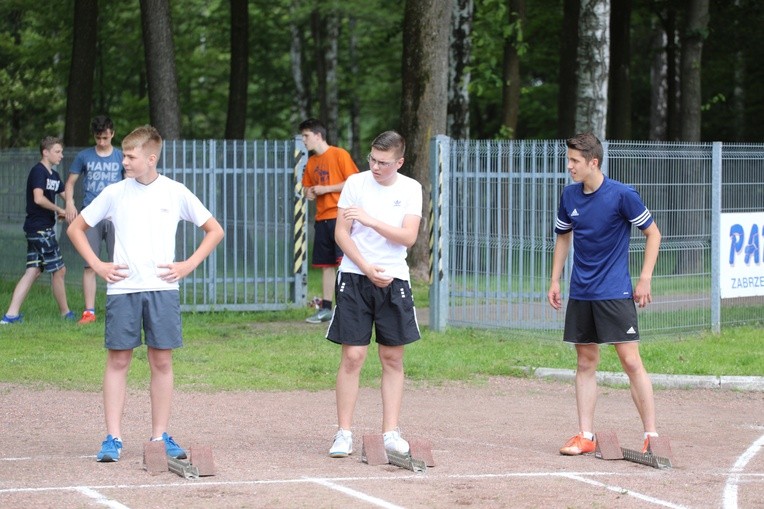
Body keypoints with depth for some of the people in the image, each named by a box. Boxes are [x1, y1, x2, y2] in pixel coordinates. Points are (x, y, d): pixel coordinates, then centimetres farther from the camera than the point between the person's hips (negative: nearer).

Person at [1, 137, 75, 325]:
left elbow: (66, 196, 23)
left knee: (33, 271, 4)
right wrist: (59, 210, -11)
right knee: (58, 270, 0)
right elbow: (38, 198, -23)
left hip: (36, 229, 9)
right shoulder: (38, 171, -12)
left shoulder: (54, 175, 17)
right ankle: (65, 313, 13)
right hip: (40, 228, -9)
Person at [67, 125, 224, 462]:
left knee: (162, 361, 2)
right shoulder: (115, 193, 5)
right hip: (122, 288, 0)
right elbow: (76, 228, 15)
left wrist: (188, 266, 1)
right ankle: (113, 438, 1)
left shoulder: (175, 193, 3)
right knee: (118, 360, -1)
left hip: (163, 288, 0)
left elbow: (214, 231, 11)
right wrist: (97, 265, 3)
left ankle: (160, 436, 10)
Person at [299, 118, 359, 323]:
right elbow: (307, 187, 26)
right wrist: (308, 192, 1)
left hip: (341, 216, -7)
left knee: (344, 260, -14)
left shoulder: (339, 154, -5)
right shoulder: (311, 162, 15)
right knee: (326, 265, 8)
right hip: (322, 219, 7)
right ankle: (326, 308, 11)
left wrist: (325, 189, -12)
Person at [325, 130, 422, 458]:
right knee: (352, 356, -5)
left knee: (393, 358, 4)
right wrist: (368, 269, -12)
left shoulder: (410, 189, 3)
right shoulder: (356, 183, 1)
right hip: (355, 278, -2)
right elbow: (341, 233, -2)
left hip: (394, 281, 2)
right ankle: (344, 434, -1)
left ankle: (390, 432, 10)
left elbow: (409, 237, -7)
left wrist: (371, 221, -17)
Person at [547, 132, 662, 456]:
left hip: (615, 292, -5)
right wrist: (555, 281, 15)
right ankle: (585, 437, 11)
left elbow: (653, 233, -3)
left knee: (630, 360, -8)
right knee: (585, 362, 7)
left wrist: (645, 279, -8)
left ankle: (651, 435, -4)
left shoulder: (622, 195, -11)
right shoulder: (569, 196, 5)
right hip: (580, 293, 5)